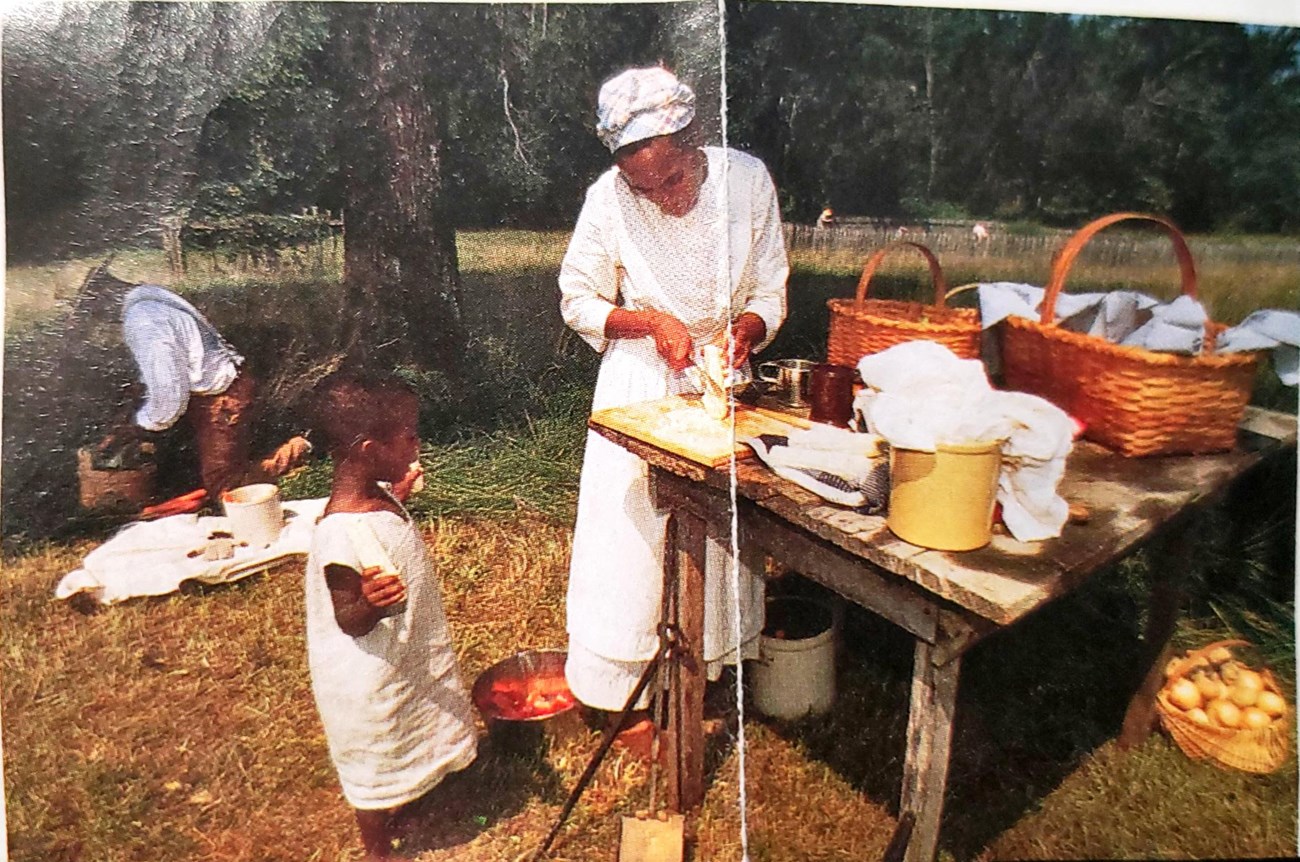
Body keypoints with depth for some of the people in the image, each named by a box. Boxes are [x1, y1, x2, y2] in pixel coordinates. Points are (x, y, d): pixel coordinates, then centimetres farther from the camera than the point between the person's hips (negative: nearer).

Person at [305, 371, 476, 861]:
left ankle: (402, 813, 57)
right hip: (374, 678, -8)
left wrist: (398, 494, 15)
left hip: (408, 660, 8)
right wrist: (371, 604, -48)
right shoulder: (341, 535, -36)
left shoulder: (376, 497, -9)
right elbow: (349, 622, -27)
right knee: (376, 764, 18)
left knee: (402, 751, 30)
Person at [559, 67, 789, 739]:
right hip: (640, 383, -2)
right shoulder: (608, 199, -15)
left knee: (716, 533, 12)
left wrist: (746, 328, -24)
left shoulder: (747, 180, -11)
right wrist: (650, 321, -21)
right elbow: (577, 303, -5)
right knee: (630, 537, 3)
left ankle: (705, 680, 34)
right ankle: (627, 695, 24)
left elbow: (770, 293, -3)